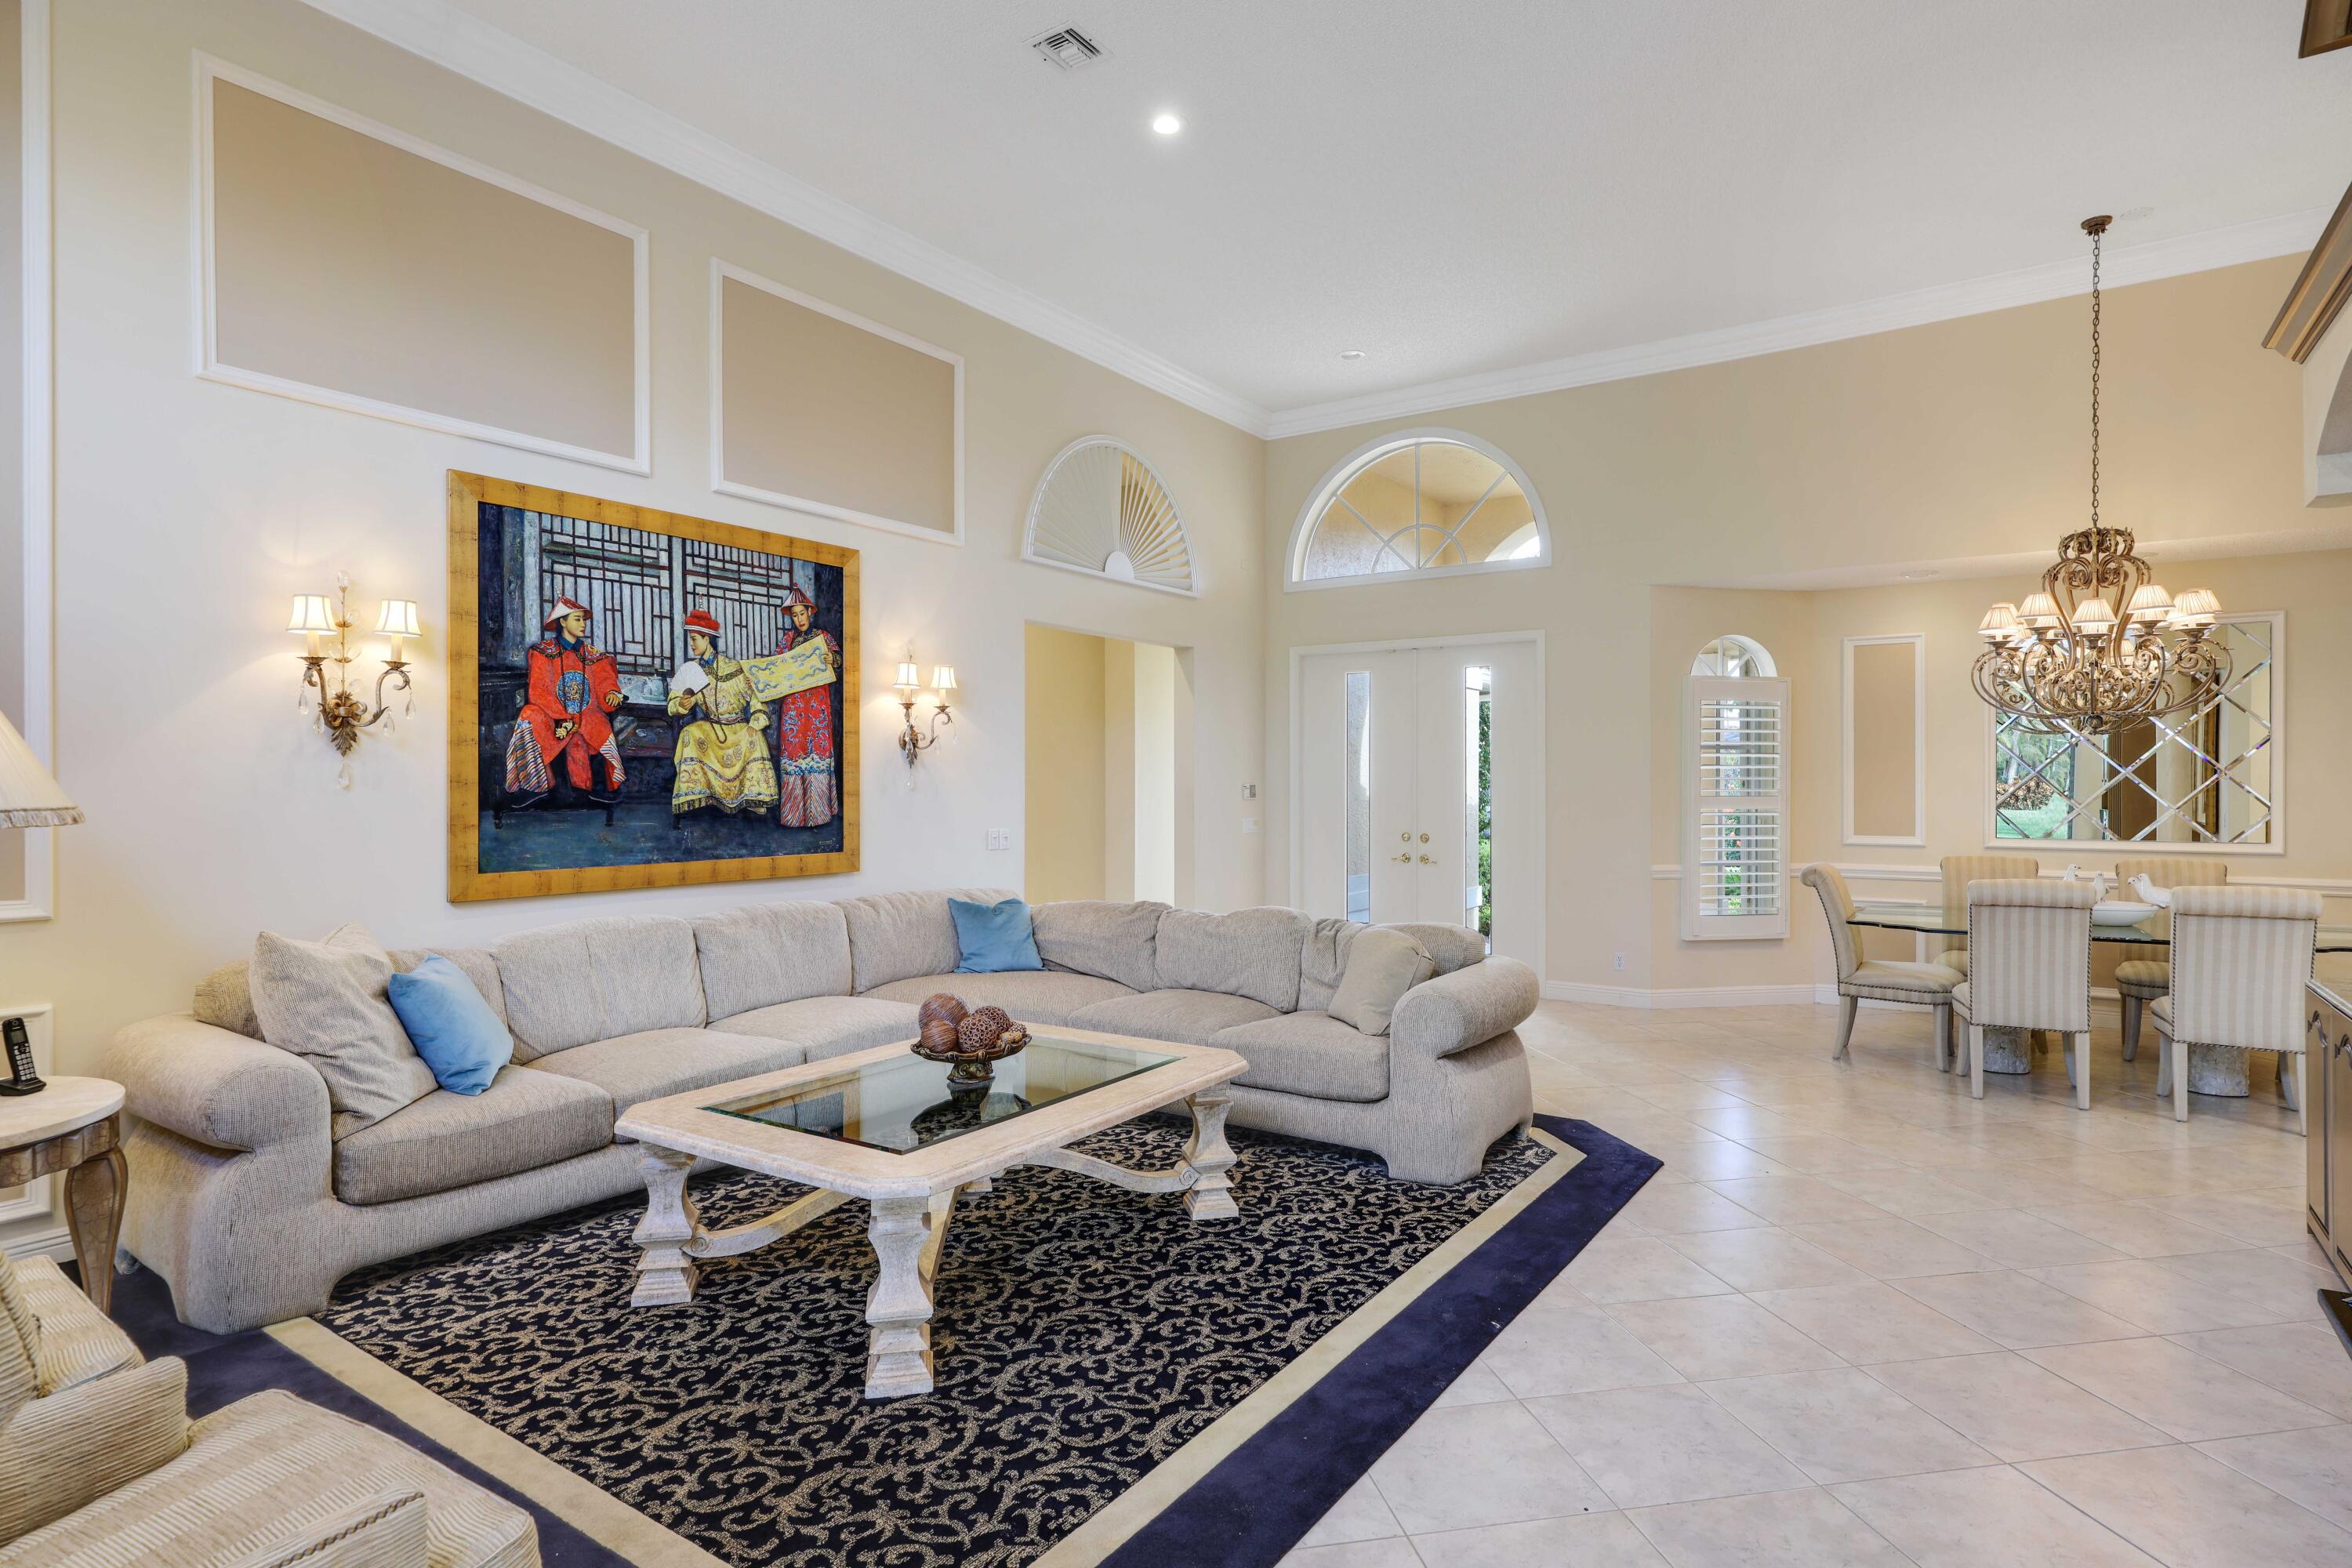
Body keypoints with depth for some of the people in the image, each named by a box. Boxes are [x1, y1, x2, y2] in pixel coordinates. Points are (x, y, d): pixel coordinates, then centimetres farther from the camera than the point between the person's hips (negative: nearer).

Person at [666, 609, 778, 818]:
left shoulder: (733, 666, 2)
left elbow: (755, 695, -3)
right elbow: (674, 704, 4)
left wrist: (755, 723, -19)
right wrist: (681, 704, -22)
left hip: (737, 726, -2)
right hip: (708, 727, 2)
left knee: (754, 738, -32)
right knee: (691, 733, -30)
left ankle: (755, 796, -23)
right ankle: (692, 794, -28)